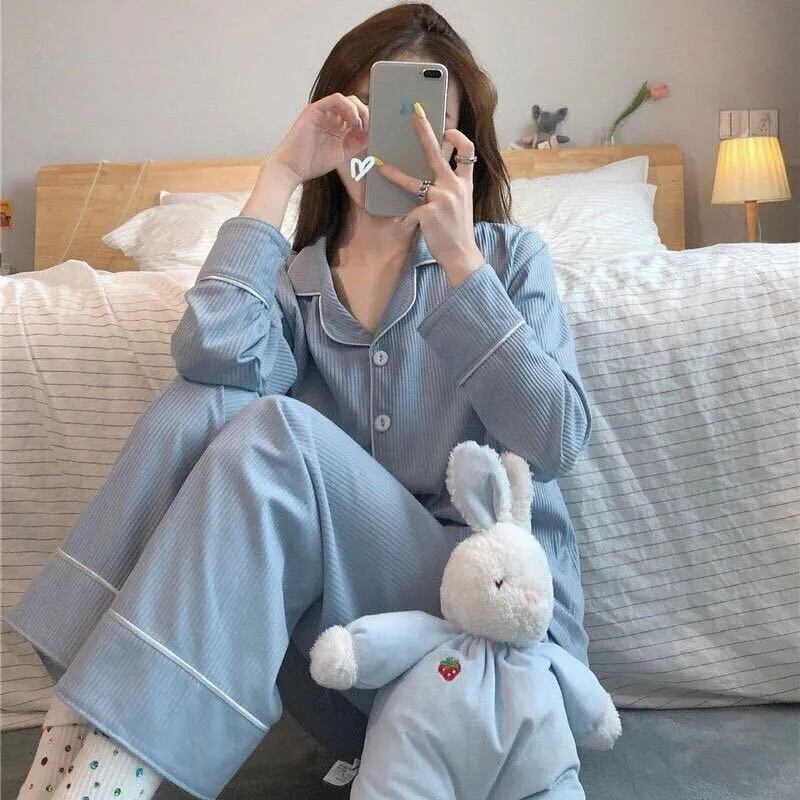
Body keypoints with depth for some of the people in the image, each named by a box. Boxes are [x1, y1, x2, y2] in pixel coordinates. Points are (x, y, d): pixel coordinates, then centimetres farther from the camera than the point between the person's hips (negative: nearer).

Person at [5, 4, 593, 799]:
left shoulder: (509, 256, 5)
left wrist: (459, 258, -16)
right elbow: (216, 356, -17)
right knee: (202, 404, -21)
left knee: (275, 431, -26)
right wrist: (278, 176, -8)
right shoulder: (292, 280, 8)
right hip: (334, 626, 2)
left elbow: (556, 444, -11)